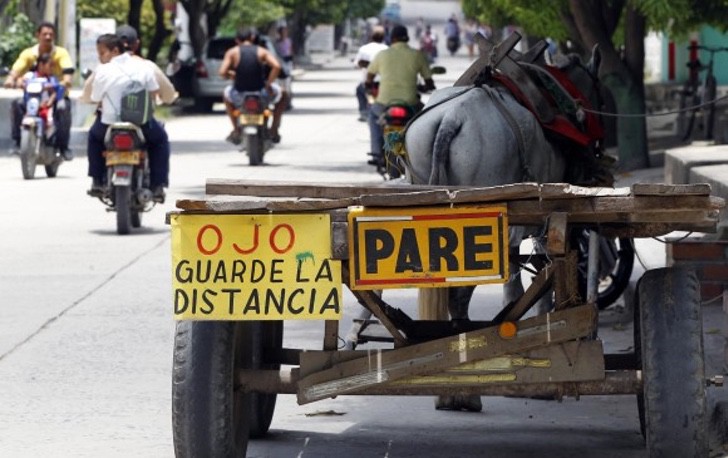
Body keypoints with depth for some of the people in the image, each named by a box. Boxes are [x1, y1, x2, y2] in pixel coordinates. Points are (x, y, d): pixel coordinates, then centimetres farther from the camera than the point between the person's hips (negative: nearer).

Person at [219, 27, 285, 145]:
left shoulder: (232, 52, -1)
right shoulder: (262, 51, -1)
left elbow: (222, 72, -12)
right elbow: (276, 66, -17)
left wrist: (231, 75, 10)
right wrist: (268, 84, -5)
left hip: (239, 96, 1)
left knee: (227, 93, 38)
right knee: (280, 93, 32)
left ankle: (236, 130, 36)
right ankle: (274, 130, 30)